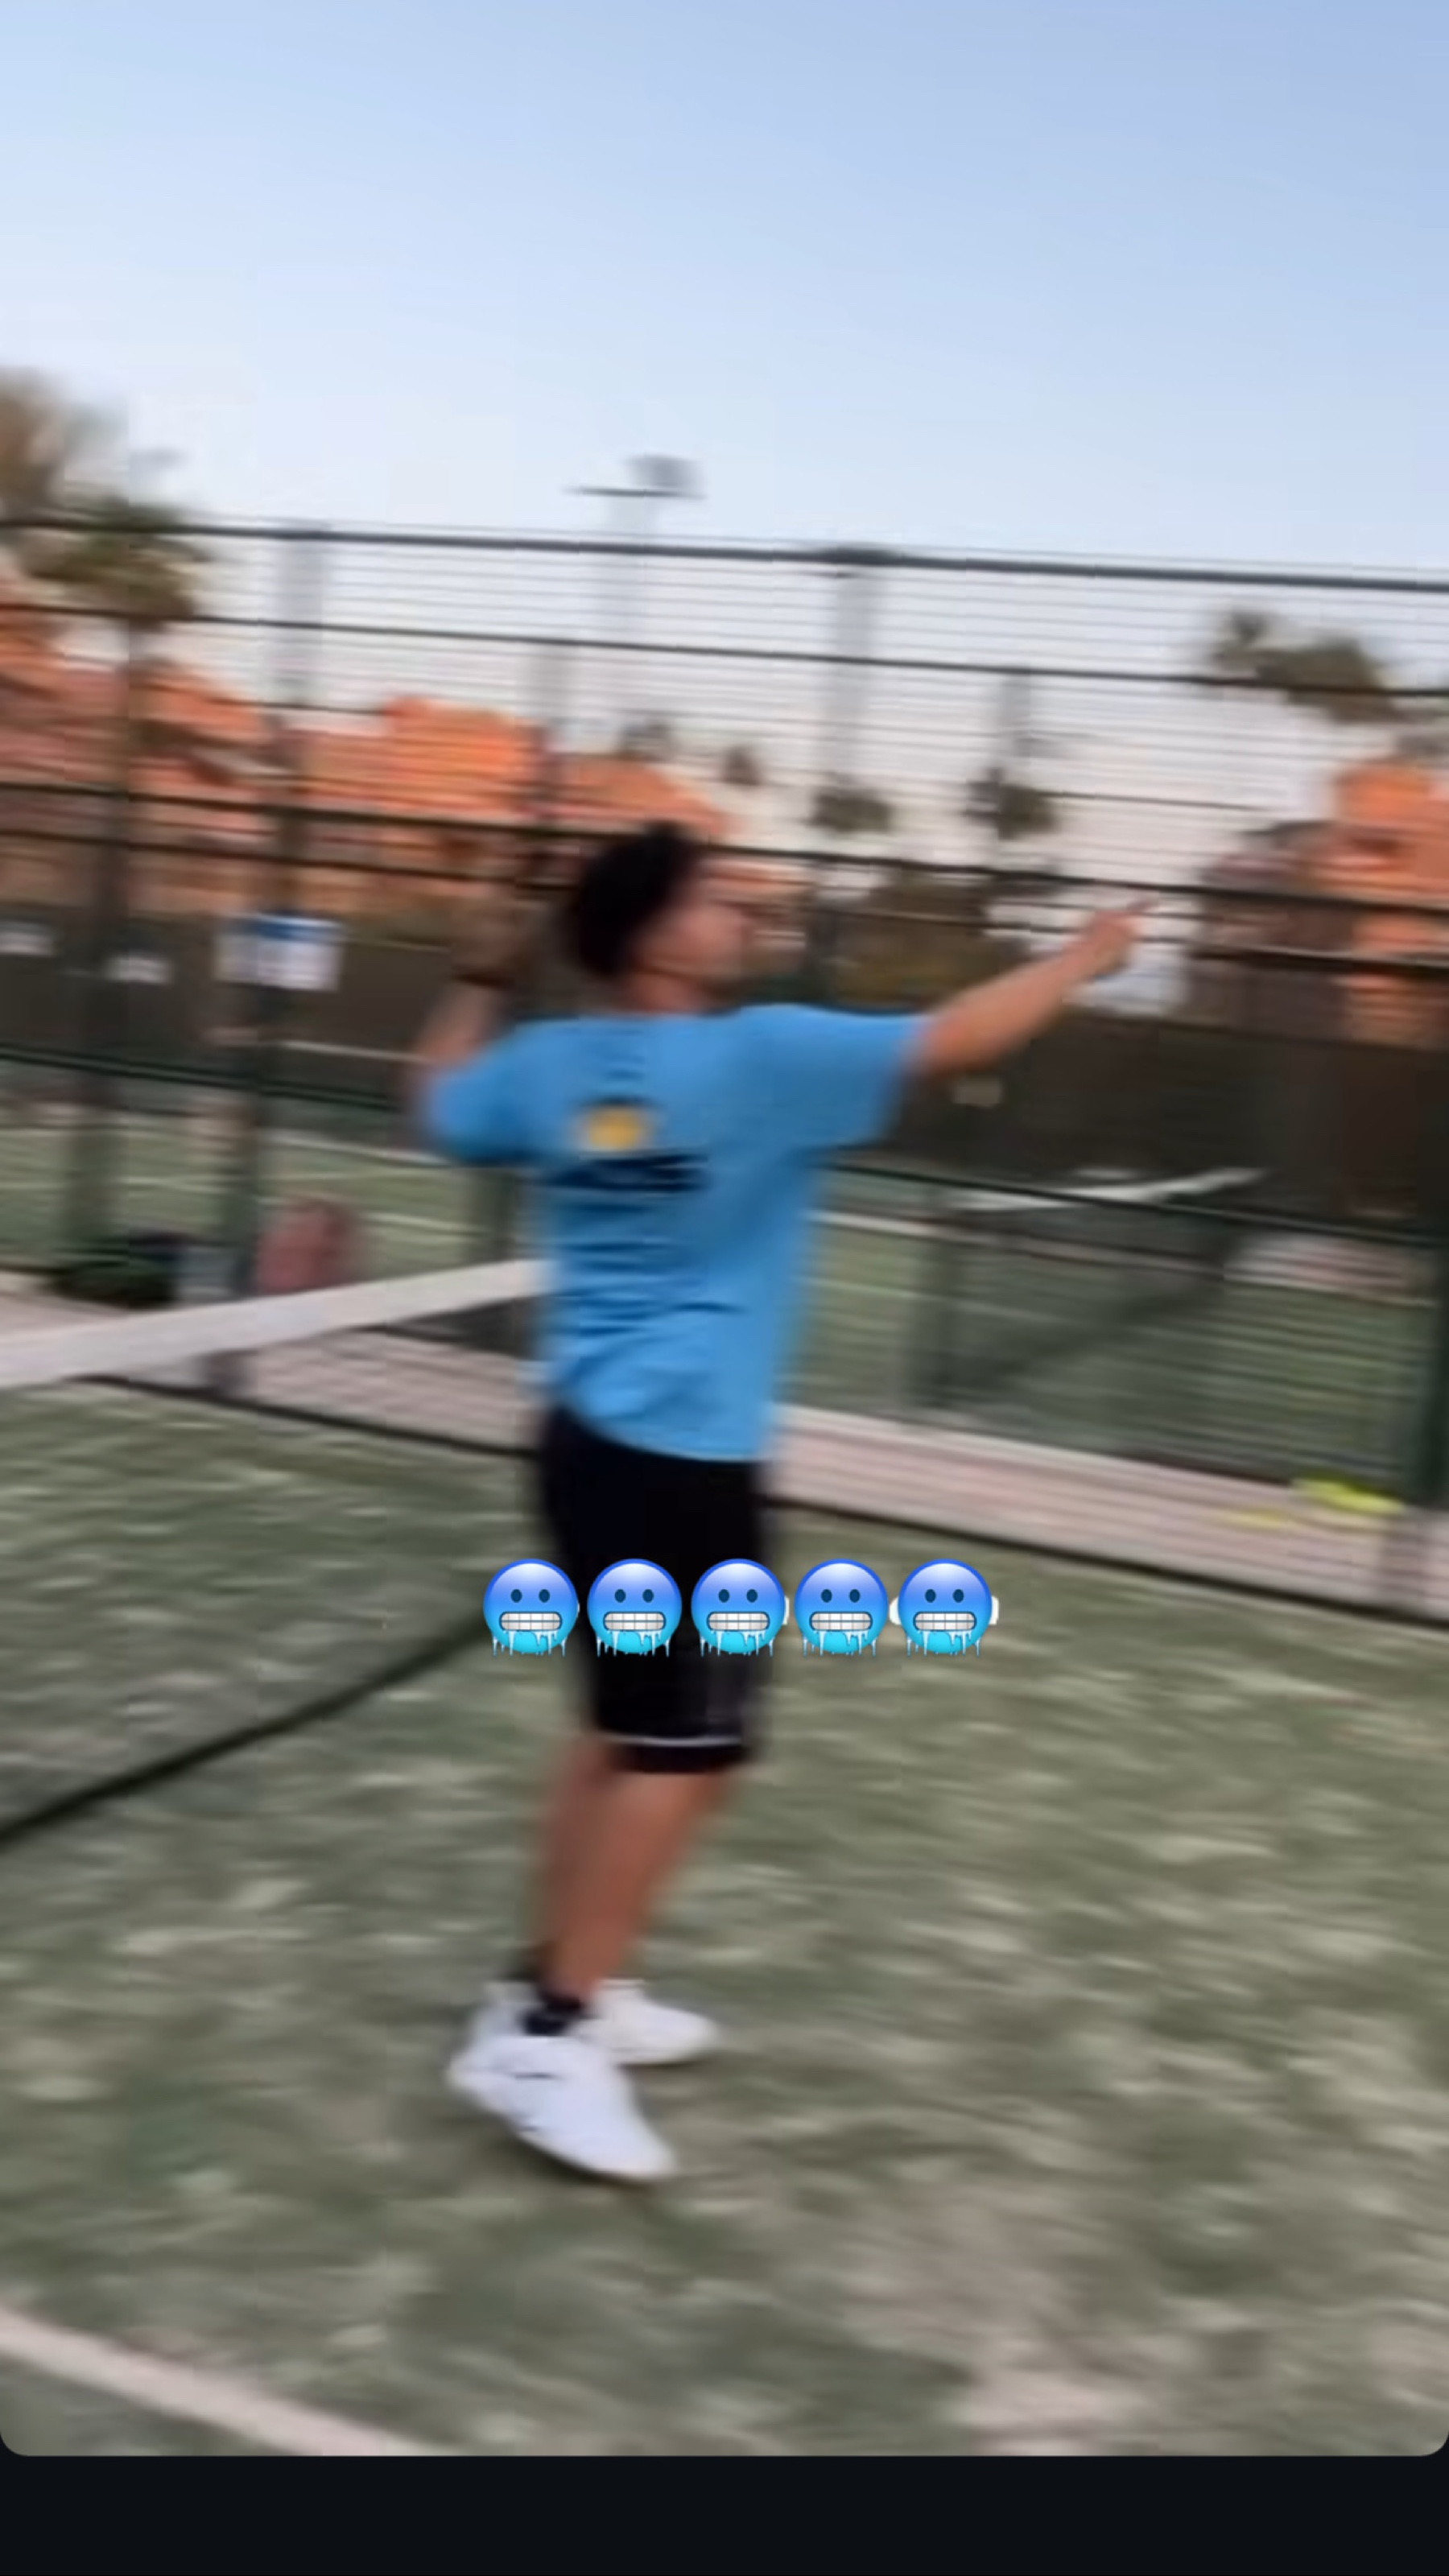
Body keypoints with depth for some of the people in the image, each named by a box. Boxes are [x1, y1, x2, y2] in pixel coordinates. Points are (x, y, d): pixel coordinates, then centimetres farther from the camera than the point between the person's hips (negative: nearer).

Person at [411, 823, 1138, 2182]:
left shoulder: (546, 1061, 4)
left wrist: (478, 982, 36)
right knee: (686, 1751, -2)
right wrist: (1086, 956, 1)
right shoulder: (761, 1054, -15)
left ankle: (555, 1992, 27)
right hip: (685, 1459, -8)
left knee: (625, 1729, 19)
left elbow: (438, 1103, 23)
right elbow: (954, 1039, -13)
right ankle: (543, 2038, 0)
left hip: (590, 1436, 8)